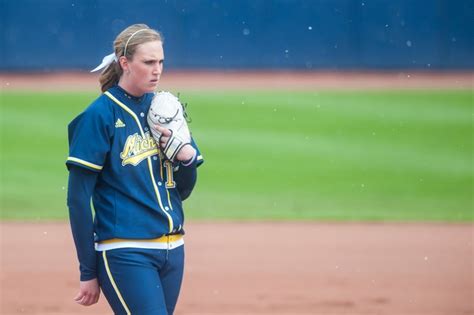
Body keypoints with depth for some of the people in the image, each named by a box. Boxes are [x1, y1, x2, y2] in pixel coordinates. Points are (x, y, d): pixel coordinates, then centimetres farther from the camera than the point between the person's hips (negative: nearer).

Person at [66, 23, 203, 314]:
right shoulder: (99, 115, -7)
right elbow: (78, 199, -7)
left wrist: (188, 158, -4)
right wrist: (88, 272, -8)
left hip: (172, 249, 6)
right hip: (125, 254, -6)